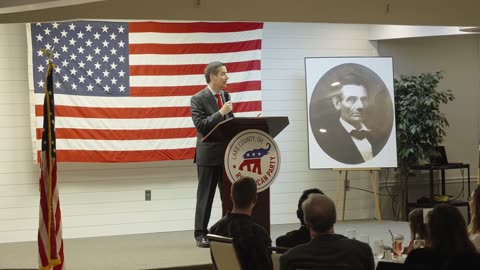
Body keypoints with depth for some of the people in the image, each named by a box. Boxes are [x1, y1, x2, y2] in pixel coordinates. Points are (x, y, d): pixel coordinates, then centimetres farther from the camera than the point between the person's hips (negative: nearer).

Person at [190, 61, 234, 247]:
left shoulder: (226, 96, 11)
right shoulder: (198, 99, -8)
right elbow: (200, 125, -17)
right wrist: (221, 113, -21)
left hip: (228, 153, 6)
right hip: (209, 154, -5)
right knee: (205, 196, 2)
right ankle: (200, 235, 9)